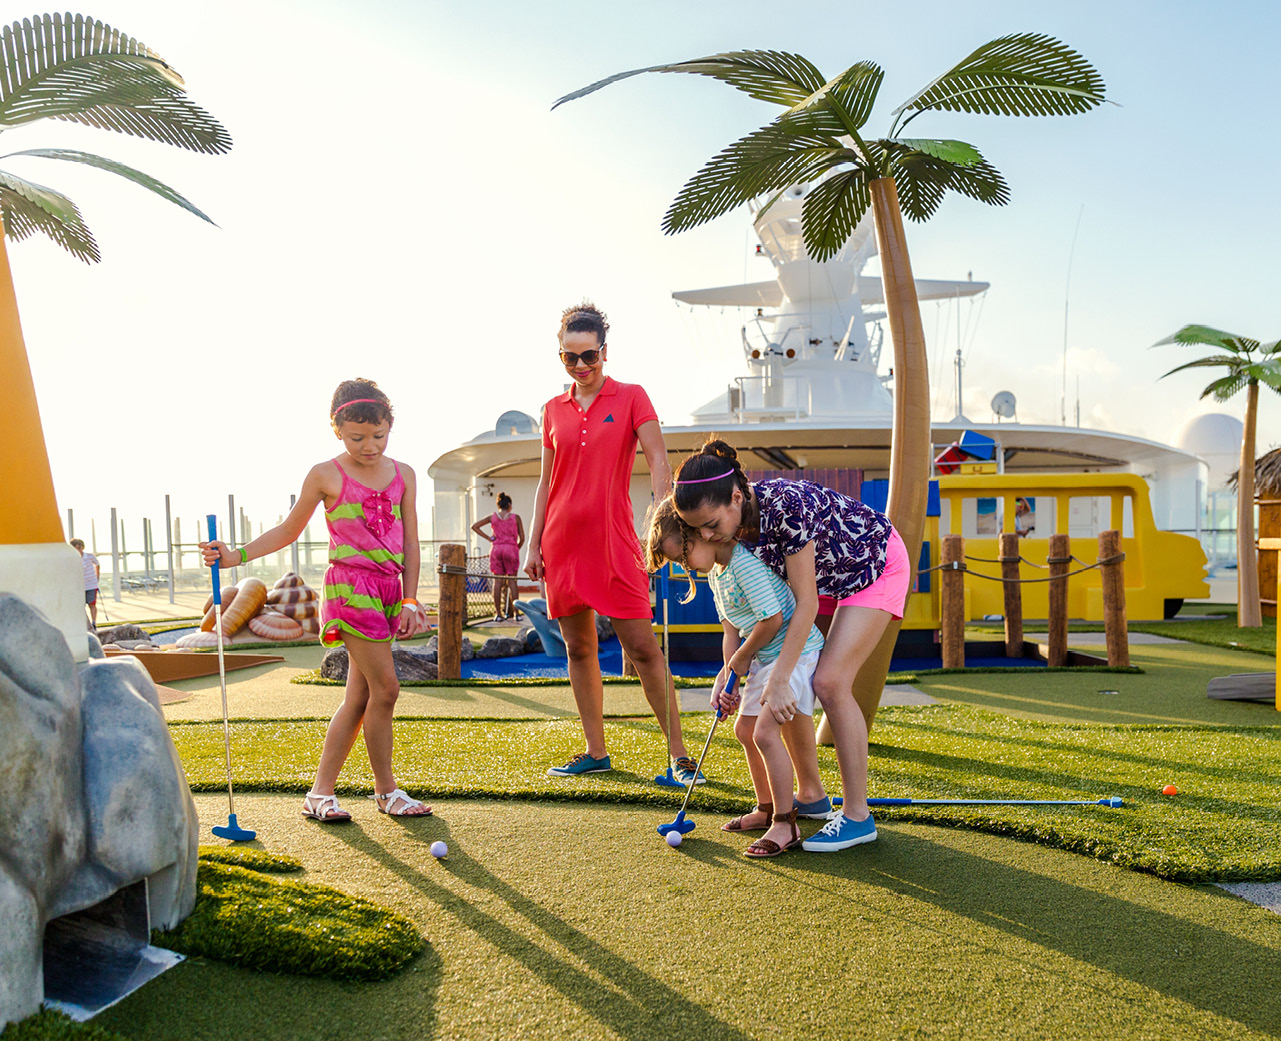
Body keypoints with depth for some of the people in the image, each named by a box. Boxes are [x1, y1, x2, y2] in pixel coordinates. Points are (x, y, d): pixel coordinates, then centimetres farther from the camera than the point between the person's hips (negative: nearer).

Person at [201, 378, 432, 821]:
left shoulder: (402, 475, 8)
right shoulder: (326, 476, -2)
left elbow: (410, 542, 9)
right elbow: (289, 530, 9)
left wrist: (409, 601, 2)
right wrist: (237, 555, -1)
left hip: (389, 589, 5)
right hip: (350, 587, -5)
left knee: (359, 696, 7)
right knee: (385, 686, -9)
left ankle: (320, 792, 16)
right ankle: (387, 790, 7)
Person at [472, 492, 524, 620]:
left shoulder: (492, 517, 9)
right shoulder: (516, 517, 3)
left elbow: (474, 526, 6)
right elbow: (522, 538, 2)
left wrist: (488, 538, 5)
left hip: (496, 548, 2)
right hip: (511, 548, -2)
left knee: (497, 581, 3)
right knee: (512, 581, 2)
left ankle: (498, 613, 2)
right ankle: (515, 612, 1)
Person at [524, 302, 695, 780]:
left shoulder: (631, 397, 1)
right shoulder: (554, 409, 11)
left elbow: (658, 461, -8)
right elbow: (546, 481, 14)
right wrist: (534, 544, 9)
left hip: (613, 540, -4)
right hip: (562, 542, 4)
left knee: (642, 648, -7)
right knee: (579, 649, 9)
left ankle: (679, 754, 1)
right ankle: (595, 752, 20)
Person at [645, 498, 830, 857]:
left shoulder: (744, 561, -24)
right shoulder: (715, 573, 8)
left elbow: (772, 619, -26)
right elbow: (732, 630, 9)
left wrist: (741, 658, -11)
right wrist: (728, 678, -3)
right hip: (763, 656, 11)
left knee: (765, 732, -17)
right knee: (745, 729, 17)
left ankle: (785, 825, -6)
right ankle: (767, 809, 32)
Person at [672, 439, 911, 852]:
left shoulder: (786, 507, -38)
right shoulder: (732, 524, -16)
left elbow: (806, 604, -31)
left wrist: (778, 680, -29)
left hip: (876, 566, -7)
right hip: (827, 577, 8)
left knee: (829, 682, -17)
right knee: (792, 684, 3)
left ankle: (858, 815, -6)